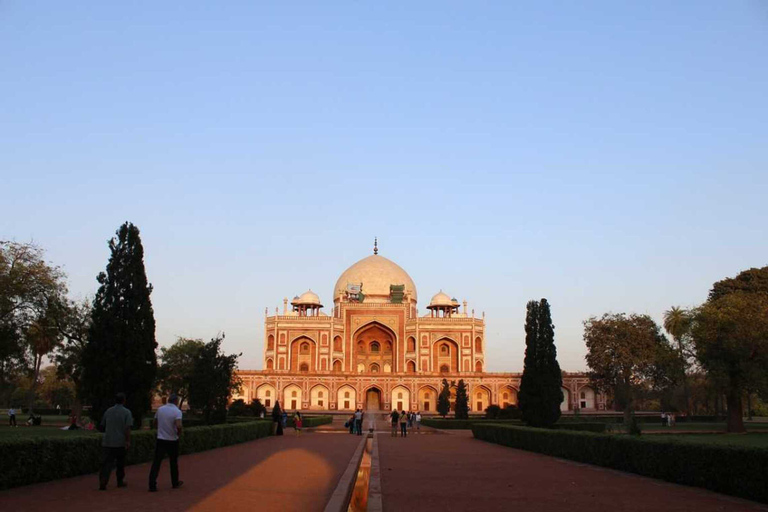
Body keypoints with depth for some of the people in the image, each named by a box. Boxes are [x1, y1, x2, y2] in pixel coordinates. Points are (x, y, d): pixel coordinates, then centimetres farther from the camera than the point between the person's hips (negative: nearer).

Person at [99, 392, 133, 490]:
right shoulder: (126, 412, -4)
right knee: (120, 463, 15)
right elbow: (127, 428, -15)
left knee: (106, 463, -3)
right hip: (120, 442, -2)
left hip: (107, 442, 2)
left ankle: (103, 481, -20)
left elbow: (102, 427, 18)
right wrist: (128, 441, -15)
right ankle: (120, 481, 25)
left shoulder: (108, 411, 10)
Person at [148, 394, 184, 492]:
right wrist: (179, 433, -7)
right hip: (172, 441, -2)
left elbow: (155, 423, 13)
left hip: (160, 440, 2)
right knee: (174, 463, 15)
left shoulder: (160, 409, 1)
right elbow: (178, 426, -27)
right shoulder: (177, 411, -13)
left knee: (156, 462, 1)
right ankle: (175, 483, 28)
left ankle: (152, 485, -7)